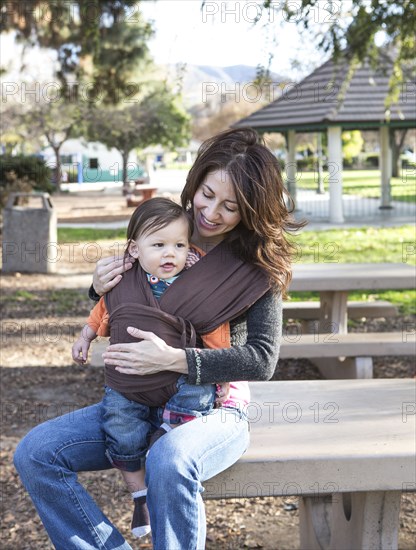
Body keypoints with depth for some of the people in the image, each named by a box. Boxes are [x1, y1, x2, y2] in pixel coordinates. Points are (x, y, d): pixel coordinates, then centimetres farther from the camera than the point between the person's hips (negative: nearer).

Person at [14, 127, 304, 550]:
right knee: (34, 454, -12)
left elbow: (262, 359, -16)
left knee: (169, 462, -38)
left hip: (213, 408, -5)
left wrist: (174, 359, -27)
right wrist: (102, 289, -9)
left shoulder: (258, 264, -8)